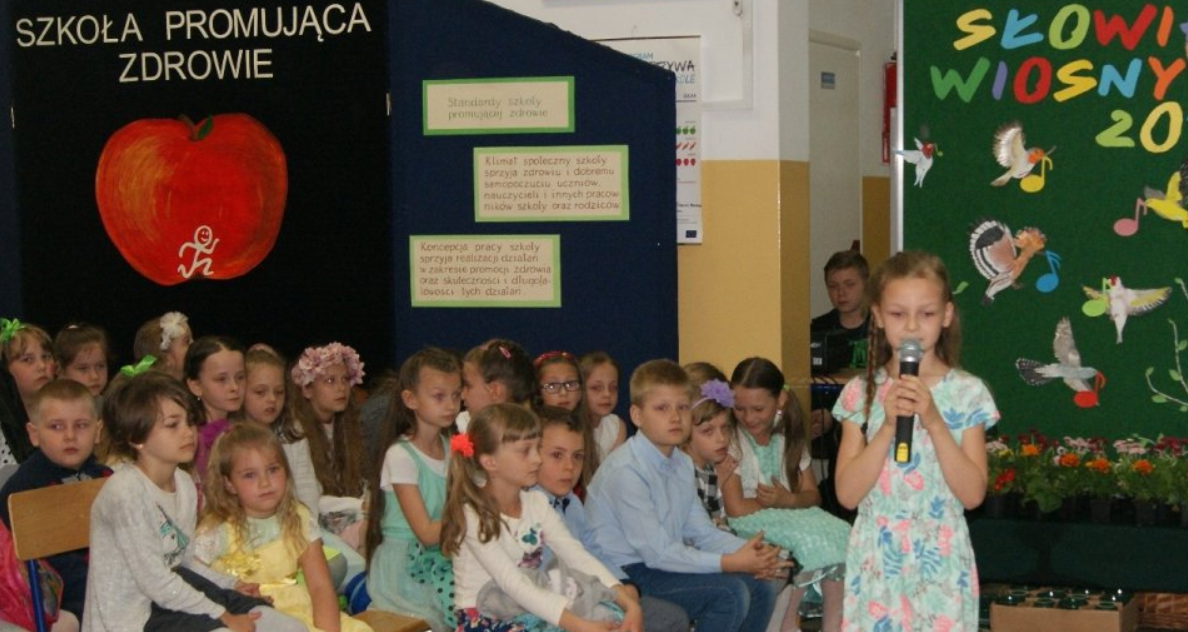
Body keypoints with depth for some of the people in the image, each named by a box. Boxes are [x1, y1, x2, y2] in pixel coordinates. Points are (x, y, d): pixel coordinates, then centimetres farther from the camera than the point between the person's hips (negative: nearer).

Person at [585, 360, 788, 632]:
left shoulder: (682, 464, 8)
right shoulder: (625, 471, -21)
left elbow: (702, 532, 9)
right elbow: (657, 552, -22)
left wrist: (750, 552, -10)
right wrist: (730, 563, -23)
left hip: (666, 564, 9)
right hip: (626, 577, -9)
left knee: (760, 588, 1)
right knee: (729, 592, -21)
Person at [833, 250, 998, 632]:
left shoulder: (967, 393, -3)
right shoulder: (861, 392, 1)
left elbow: (973, 494, -8)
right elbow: (847, 493, -6)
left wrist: (934, 421, -18)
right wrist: (888, 425, -17)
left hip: (941, 561, -1)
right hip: (877, 561, 1)